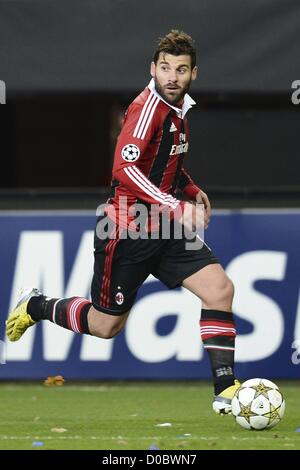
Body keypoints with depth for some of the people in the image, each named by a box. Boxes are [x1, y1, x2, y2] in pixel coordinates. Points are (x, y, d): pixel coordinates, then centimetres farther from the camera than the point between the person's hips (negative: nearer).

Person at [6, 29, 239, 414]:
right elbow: (125, 169, -30)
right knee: (105, 325, 6)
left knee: (220, 289, -9)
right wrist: (177, 208, -34)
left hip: (164, 229, 8)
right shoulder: (147, 107, -19)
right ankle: (35, 306, 33)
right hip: (127, 232, -7)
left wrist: (193, 192, 12)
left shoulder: (178, 110, 8)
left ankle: (225, 391, -7)